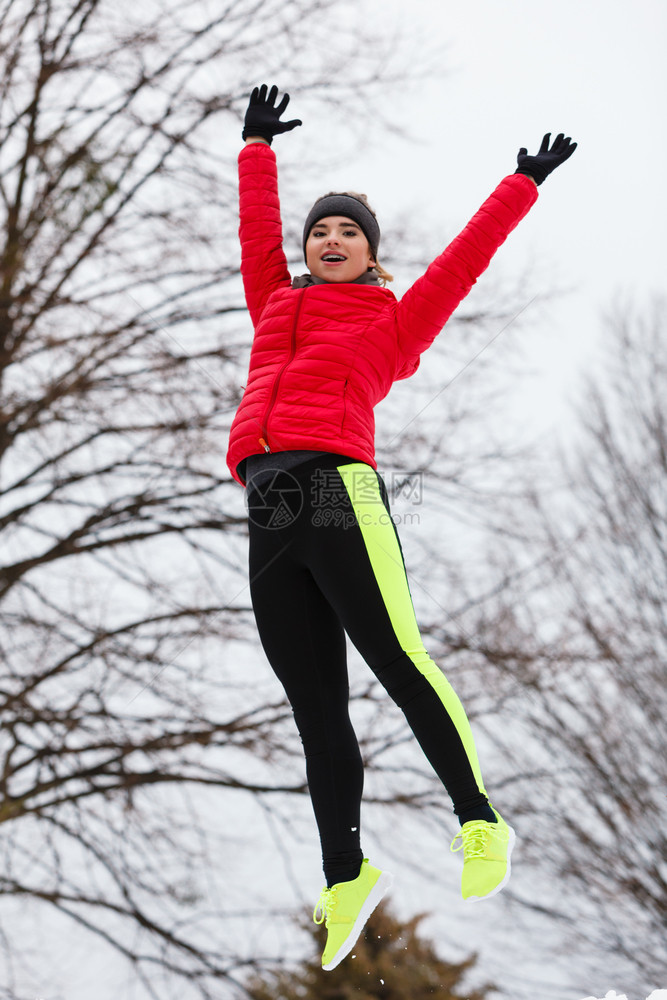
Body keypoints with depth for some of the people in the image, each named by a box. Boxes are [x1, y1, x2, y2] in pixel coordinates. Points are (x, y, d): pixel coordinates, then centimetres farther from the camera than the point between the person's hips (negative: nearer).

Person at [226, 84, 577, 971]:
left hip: (338, 490, -4)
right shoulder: (276, 307, 29)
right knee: (316, 706, 1)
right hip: (269, 515, 4)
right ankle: (347, 878, 2)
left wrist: (523, 186, 28)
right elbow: (258, 231, 41)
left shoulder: (390, 322, 18)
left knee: (397, 660, -14)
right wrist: (258, 148, 51)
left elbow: (461, 262, 21)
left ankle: (481, 824, -3)